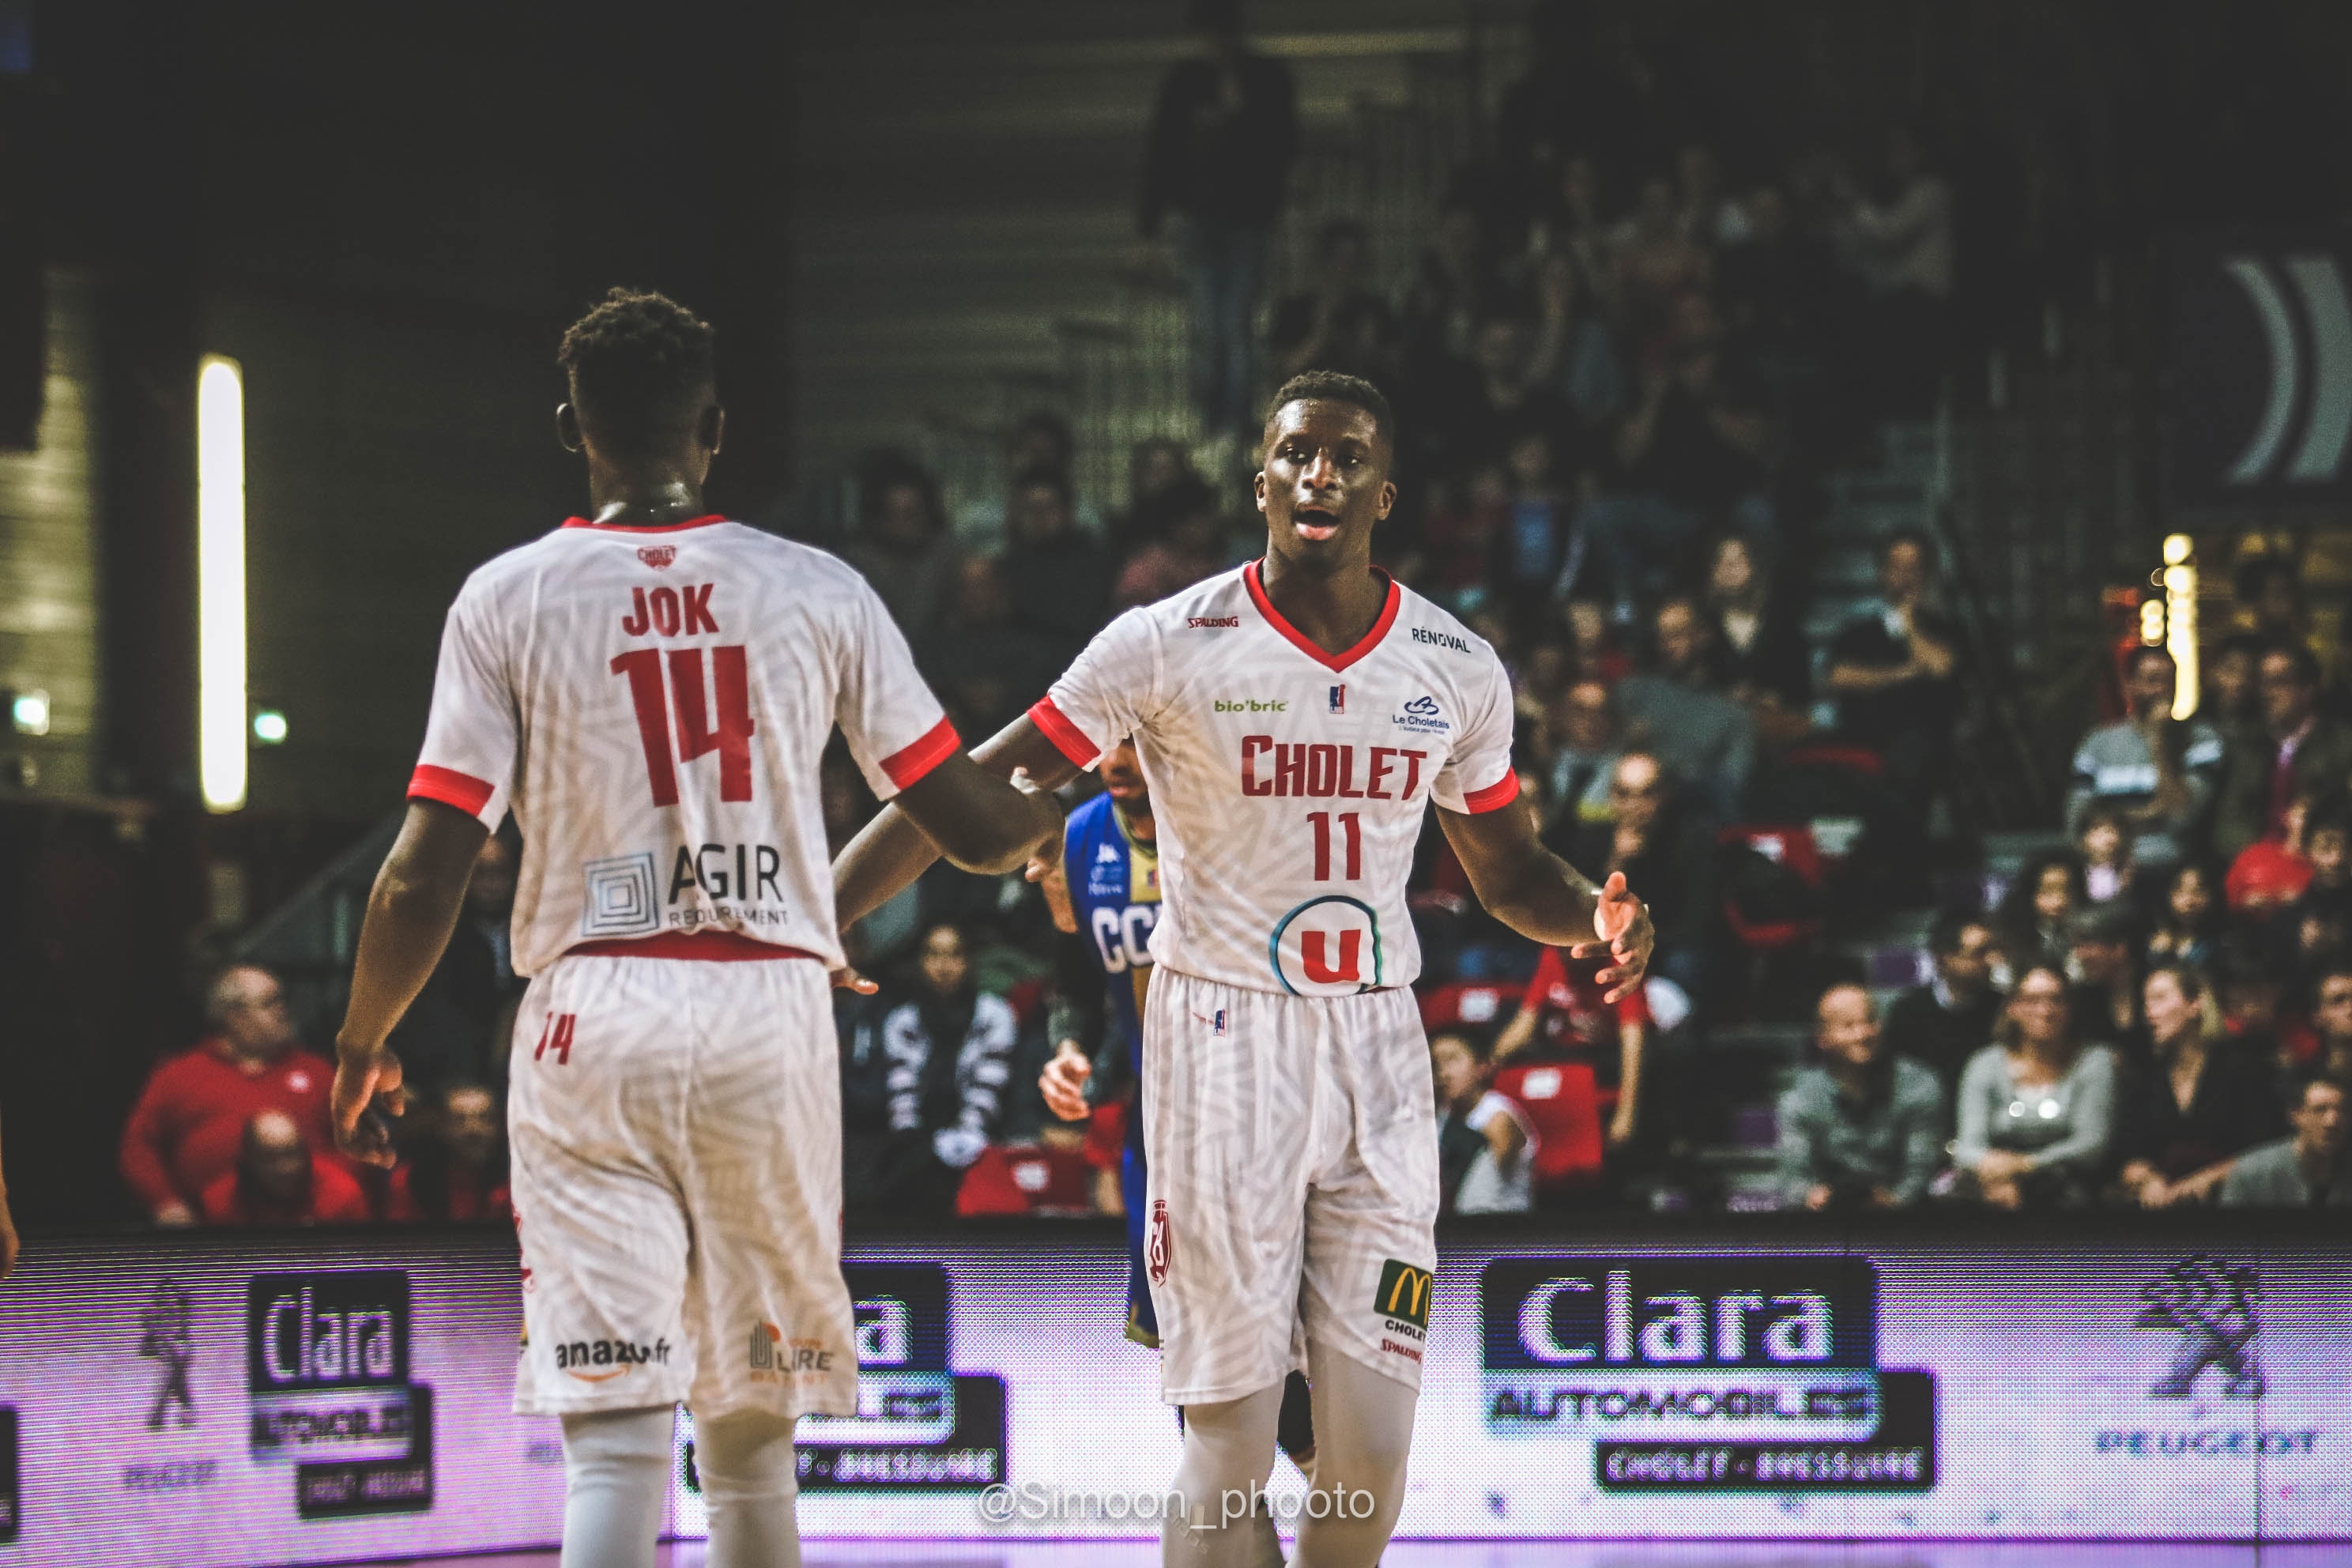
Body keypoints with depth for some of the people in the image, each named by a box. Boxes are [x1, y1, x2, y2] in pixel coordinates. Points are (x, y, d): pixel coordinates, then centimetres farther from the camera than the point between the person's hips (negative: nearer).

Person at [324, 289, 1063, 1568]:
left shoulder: (508, 599, 0)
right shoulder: (818, 593, 4)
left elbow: (428, 873, -5)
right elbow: (968, 825, 8)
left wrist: (360, 1050, 9)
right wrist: (1062, 822, 31)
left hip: (592, 1022, -1)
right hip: (772, 1025, 1)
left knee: (614, 1438, -6)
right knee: (750, 1434, 13)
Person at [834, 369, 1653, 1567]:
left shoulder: (1458, 670, 5)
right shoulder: (1170, 647, -7)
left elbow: (1507, 872, 18)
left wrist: (1596, 919, -5)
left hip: (1376, 1047, 3)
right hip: (1220, 1042, -3)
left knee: (1371, 1449, -1)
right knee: (1232, 1441, -7)